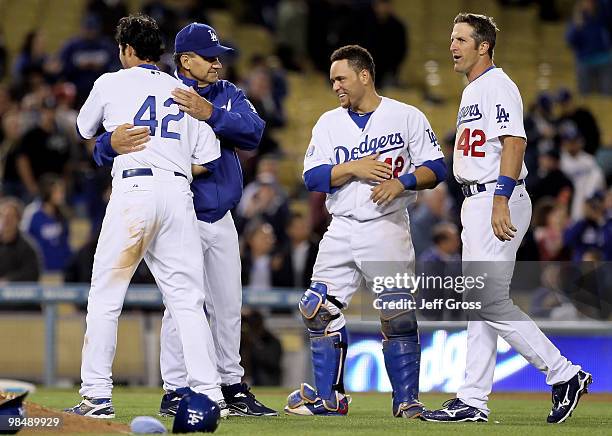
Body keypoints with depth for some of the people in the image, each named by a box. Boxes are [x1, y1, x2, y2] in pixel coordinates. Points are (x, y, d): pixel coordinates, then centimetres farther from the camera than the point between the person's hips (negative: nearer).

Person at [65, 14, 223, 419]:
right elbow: (208, 158, 11)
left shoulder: (111, 83, 9)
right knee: (187, 299, 5)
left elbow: (85, 129, 27)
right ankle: (209, 394, -3)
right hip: (179, 192, 4)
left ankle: (97, 395, -3)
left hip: (133, 189, -4)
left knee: (105, 296, 1)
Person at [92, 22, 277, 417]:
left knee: (228, 305, 12)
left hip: (221, 217, 6)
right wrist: (114, 144, -40)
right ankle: (176, 392, -4)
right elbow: (104, 146, -15)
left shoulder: (229, 95, 7)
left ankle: (232, 387, 23)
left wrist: (210, 114, -27)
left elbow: (254, 131, -12)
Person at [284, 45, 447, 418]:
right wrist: (353, 168, -12)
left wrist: (402, 182, -19)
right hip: (342, 230, 4)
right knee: (319, 310, -2)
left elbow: (435, 169, -3)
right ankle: (329, 397, 9)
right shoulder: (329, 123, 11)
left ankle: (407, 400, 1)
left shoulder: (407, 117, 1)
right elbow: (313, 177, 2)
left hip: (388, 229, -4)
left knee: (398, 317, -7)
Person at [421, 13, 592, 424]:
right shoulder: (472, 91, 21)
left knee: (490, 299, -14)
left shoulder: (497, 85, -11)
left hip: (500, 201, -11)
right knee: (480, 301, 8)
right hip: (477, 204, 11)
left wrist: (501, 201, -28)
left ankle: (564, 373, -8)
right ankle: (473, 401, 9)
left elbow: (514, 142, -21)